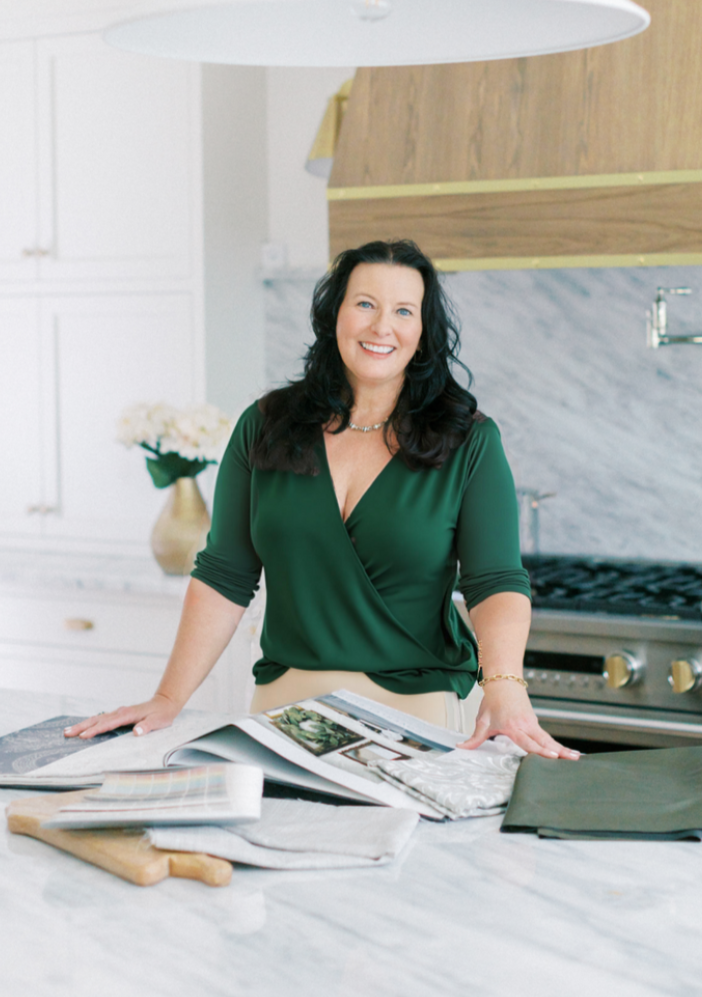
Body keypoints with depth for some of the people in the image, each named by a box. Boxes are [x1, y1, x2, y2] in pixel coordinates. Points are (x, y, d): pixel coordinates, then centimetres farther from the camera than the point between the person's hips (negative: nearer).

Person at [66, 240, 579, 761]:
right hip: (285, 699, 2)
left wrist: (504, 688, -26)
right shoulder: (265, 428, 7)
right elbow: (224, 578, 7)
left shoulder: (469, 443, 1)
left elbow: (497, 582, -7)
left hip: (415, 709, -2)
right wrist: (169, 699, -1)